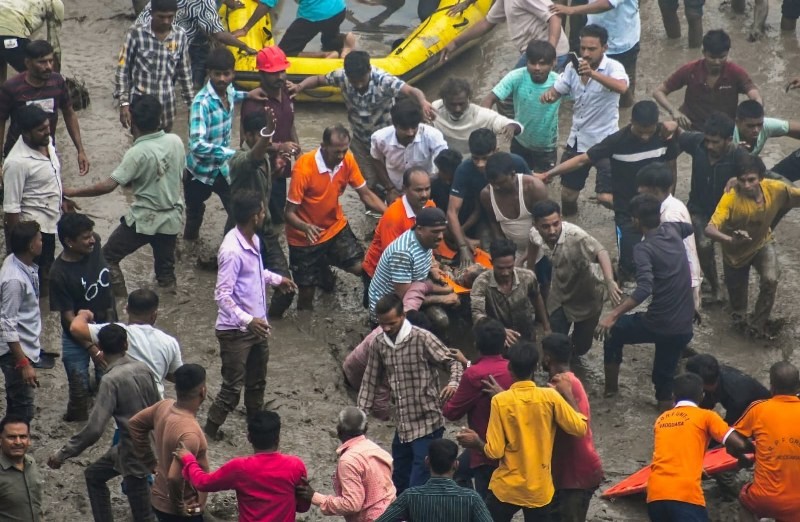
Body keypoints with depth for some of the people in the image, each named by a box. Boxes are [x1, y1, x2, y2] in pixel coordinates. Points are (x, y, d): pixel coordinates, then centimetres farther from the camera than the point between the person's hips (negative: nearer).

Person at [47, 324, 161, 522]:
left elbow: (94, 429, -27)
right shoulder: (143, 369, -2)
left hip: (134, 452, -8)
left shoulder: (111, 380, -23)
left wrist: (63, 453, -17)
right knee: (94, 475, 26)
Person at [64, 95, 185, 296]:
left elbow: (108, 185, -23)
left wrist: (73, 192, -14)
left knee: (108, 257, 11)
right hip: (172, 218, 5)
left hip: (144, 220, -5)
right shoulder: (175, 141, -6)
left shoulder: (137, 153, -21)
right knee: (166, 271, 18)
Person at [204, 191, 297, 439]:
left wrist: (276, 279, 24)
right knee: (232, 388, -1)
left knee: (257, 383, 22)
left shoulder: (253, 240, 2)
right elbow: (222, 295, -28)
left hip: (256, 326, 9)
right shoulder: (232, 251, -28)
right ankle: (210, 432, 13)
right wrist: (247, 320, -36)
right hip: (235, 331, -9)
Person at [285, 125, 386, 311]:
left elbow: (366, 194, -5)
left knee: (363, 267, -12)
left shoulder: (347, 160, -13)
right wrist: (306, 228, -44)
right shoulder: (303, 168, -27)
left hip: (335, 227, 4)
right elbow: (290, 212, -23)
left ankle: (324, 268, 20)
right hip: (305, 237, -4)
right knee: (307, 292, -1)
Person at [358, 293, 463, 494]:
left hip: (427, 424, -7)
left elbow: (453, 363, -12)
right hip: (403, 426, 7)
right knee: (398, 487, 18)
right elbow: (370, 382, 13)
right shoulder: (379, 343, 5)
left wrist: (453, 383, -34)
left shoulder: (422, 338, -13)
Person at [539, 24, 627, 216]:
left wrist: (593, 73, -56)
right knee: (567, 194, 17)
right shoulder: (573, 67, -1)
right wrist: (548, 94, -19)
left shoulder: (613, 67, -19)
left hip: (604, 142, -6)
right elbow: (557, 91, 8)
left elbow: (622, 87, -41)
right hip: (577, 139, 6)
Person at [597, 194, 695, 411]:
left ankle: (611, 387, 30)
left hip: (659, 324, -5)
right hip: (684, 327, 5)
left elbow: (644, 290, -33)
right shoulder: (672, 230, 3)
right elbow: (688, 227, 30)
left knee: (612, 329, 22)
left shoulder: (644, 249, -17)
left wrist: (613, 315, -37)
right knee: (665, 376, 24)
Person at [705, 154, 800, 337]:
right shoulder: (731, 198, -38)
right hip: (736, 250, -1)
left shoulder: (775, 189, -29)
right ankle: (741, 318, 54)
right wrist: (730, 239, -66)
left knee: (770, 279, -22)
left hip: (763, 243, 1)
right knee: (736, 288, 17)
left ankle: (757, 322, 4)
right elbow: (709, 229, -47)